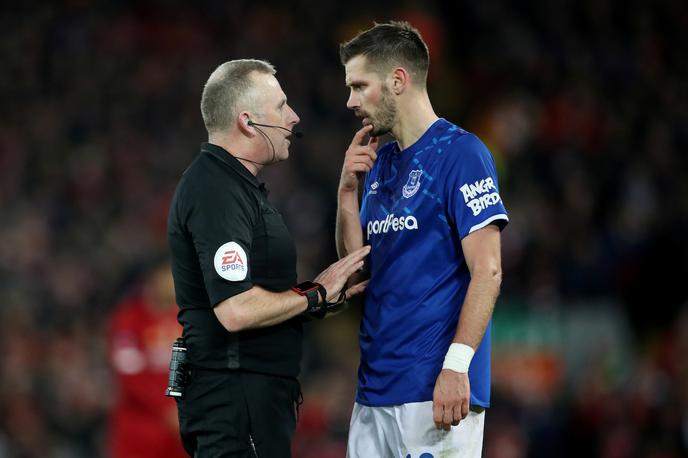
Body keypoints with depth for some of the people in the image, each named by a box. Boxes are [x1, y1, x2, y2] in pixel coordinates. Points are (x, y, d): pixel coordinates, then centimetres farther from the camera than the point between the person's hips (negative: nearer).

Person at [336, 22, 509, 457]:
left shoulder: (459, 152, -7)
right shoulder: (379, 162, 17)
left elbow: (487, 270, -14)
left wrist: (457, 365, -22)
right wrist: (348, 190, 4)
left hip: (436, 388, -8)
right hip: (376, 387, 8)